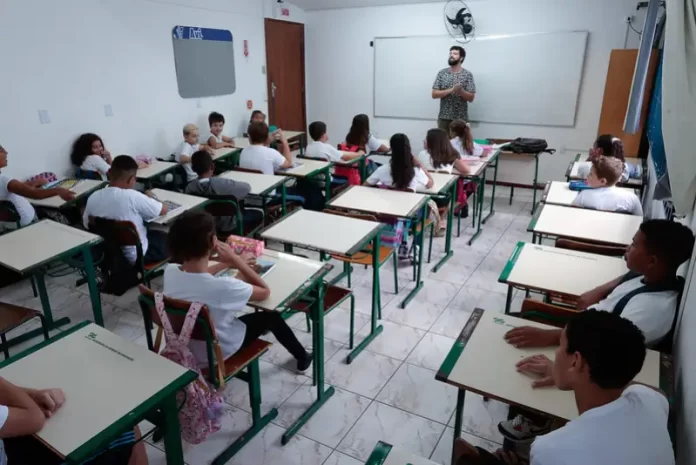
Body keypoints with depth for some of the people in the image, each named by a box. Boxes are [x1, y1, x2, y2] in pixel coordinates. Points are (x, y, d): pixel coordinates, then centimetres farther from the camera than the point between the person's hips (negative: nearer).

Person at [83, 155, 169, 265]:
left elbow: (87, 226, 6)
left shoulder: (93, 198, -10)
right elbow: (163, 210, -12)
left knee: (154, 233, 28)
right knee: (166, 238, 21)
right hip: (135, 256, -6)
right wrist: (150, 198, 9)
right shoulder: (132, 197, -25)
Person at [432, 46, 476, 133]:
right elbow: (434, 94, -1)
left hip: (461, 118, -1)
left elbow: (471, 98, -4)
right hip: (443, 117, 2)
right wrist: (451, 90, -14)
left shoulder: (467, 74, -1)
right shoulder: (442, 73, 5)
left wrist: (460, 91, -22)